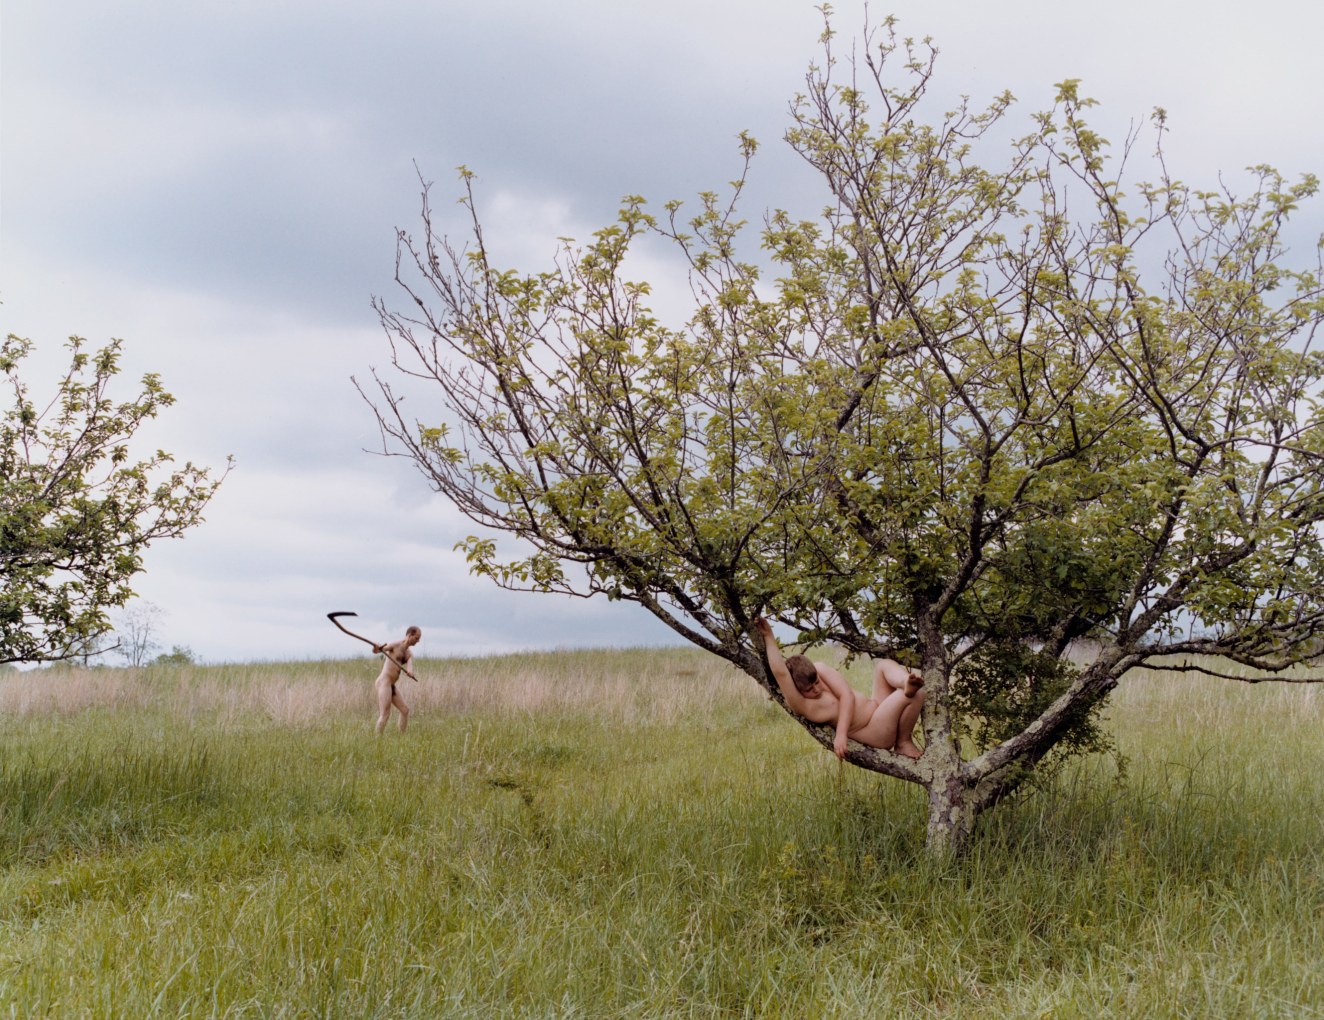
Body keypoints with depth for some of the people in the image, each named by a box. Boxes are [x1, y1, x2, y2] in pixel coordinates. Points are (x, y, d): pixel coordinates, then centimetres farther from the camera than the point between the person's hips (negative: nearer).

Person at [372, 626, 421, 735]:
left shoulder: (409, 653, 15)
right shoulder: (396, 645, -7)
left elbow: (409, 664, -5)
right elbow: (376, 651, -18)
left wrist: (410, 672, -30)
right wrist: (377, 648, -44)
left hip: (391, 685, 9)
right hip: (384, 682, -9)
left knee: (405, 710, 15)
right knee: (385, 714, -15)